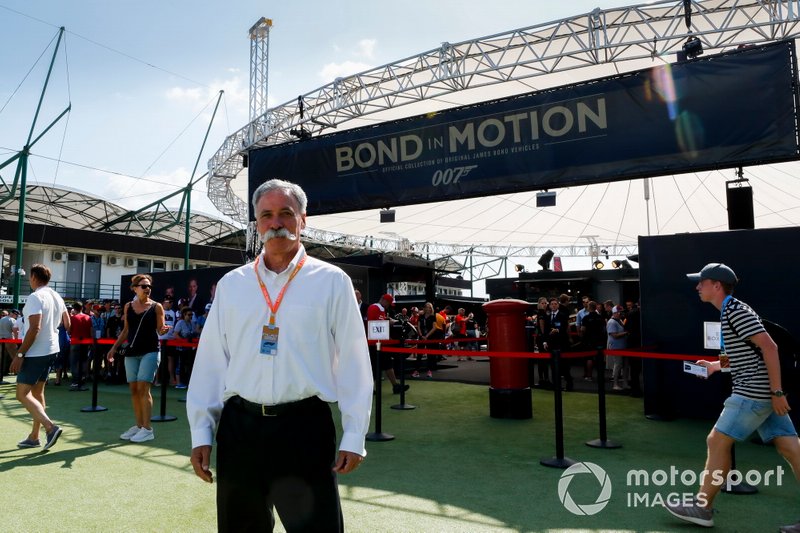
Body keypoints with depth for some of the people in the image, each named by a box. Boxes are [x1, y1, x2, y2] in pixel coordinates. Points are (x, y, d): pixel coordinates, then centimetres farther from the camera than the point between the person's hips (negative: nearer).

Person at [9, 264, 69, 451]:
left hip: (36, 353, -9)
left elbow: (34, 328, -23)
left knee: (22, 394, -4)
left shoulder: (35, 297, -16)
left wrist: (19, 354, -20)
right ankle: (34, 437, 20)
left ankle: (50, 427, -15)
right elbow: (67, 324, 17)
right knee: (37, 392, 15)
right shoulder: (57, 297, 10)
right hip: (51, 350, 9)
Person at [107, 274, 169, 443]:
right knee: (134, 389, 6)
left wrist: (163, 330, -25)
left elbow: (160, 329, -2)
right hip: (131, 352, 5)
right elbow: (126, 330, 16)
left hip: (150, 351, -4)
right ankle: (138, 426, 17)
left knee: (143, 388, -10)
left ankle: (147, 429, -5)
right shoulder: (128, 306, 10)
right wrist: (114, 348, 13)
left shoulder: (156, 306, -1)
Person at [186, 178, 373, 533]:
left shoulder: (331, 282, -2)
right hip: (239, 428, 3)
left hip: (305, 428, -3)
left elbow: (353, 363, -3)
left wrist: (353, 437, -4)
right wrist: (201, 432, 7)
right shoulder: (231, 285, 7)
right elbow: (210, 362, 8)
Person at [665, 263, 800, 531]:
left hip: (754, 392, -10)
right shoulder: (729, 312, 16)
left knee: (717, 441, -3)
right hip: (760, 392, 10)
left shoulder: (736, 310, -14)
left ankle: (702, 507, 8)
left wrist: (776, 392, -21)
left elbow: (769, 347, -21)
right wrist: (715, 365, 15)